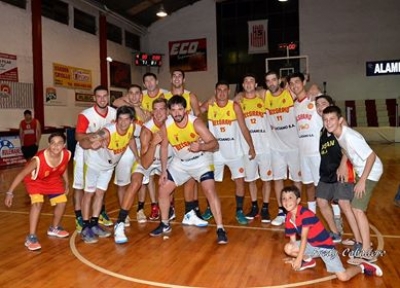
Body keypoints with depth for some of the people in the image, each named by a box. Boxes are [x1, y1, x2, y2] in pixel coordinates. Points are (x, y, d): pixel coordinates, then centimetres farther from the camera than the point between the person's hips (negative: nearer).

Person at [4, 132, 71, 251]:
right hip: (35, 181, -5)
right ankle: (31, 237, -12)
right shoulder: (39, 159, -41)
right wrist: (10, 192, -30)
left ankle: (54, 228, 32)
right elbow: (21, 174, -31)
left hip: (53, 180, 5)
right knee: (37, 203, -24)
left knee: (62, 202, 6)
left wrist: (66, 184, 7)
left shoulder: (66, 155, -27)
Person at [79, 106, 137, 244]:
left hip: (109, 165, 6)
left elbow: (131, 140, 3)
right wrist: (91, 144, -63)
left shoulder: (131, 127, -21)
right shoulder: (107, 132, -38)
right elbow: (82, 142, -41)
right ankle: (85, 228, 10)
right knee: (89, 193, 0)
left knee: (100, 193, 13)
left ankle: (94, 224, 24)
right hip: (94, 162, -6)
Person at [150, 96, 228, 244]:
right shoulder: (166, 126, -15)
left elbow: (215, 143, -28)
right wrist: (163, 171, -1)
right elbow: (164, 147, 0)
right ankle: (165, 225, 25)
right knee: (163, 191, 5)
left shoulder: (195, 122, -27)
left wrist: (201, 146, -49)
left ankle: (220, 229, -9)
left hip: (201, 160, -4)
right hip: (180, 162, 5)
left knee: (210, 191, -20)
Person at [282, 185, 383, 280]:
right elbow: (292, 239, 7)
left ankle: (362, 267, 12)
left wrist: (299, 259, -23)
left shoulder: (305, 214, -25)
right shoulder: (289, 219, -2)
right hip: (311, 245, 7)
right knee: (287, 248, -11)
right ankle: (309, 261, 15)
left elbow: (304, 237, -25)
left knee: (343, 277, -18)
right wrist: (295, 256, 1)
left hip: (325, 246, -7)